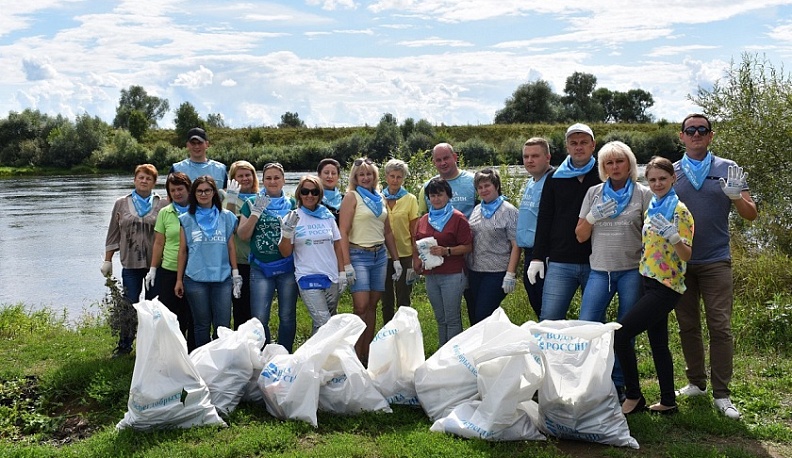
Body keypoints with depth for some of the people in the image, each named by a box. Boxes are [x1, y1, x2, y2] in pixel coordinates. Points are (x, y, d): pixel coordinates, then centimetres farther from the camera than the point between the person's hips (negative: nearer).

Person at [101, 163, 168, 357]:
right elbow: (113, 234, 9)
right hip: (130, 263, 1)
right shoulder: (121, 204, 6)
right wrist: (107, 260, 7)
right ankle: (124, 345, 18)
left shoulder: (162, 205, 0)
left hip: (156, 263, -1)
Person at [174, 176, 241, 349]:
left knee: (223, 326, -3)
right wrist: (179, 280, 5)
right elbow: (182, 251, 7)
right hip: (195, 279, 0)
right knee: (202, 325, 7)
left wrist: (236, 274, 5)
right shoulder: (186, 219, 7)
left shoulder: (226, 217, 8)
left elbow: (231, 247, 9)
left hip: (223, 278, 0)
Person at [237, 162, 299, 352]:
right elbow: (243, 235, 0)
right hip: (260, 268, 0)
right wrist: (256, 213, -12)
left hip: (287, 267, 1)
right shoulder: (253, 203, 6)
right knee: (259, 318, -5)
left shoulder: (292, 203, 7)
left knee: (287, 317, 7)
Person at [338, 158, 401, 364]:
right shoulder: (352, 196, -3)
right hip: (359, 256, -6)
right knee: (361, 307, -10)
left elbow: (388, 232, 20)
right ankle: (356, 357, -3)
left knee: (372, 306, 8)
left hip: (380, 256, 6)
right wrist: (347, 264, -16)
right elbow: (343, 232, -9)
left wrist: (396, 259, 15)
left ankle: (367, 354, 14)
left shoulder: (380, 198, 15)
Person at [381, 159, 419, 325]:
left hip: (404, 255, -2)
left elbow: (414, 231, 0)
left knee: (403, 302, 3)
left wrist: (415, 258, -4)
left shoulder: (410, 199, 0)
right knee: (386, 302, 11)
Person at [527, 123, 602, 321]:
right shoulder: (555, 179, 10)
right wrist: (538, 257, 5)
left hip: (595, 263, -1)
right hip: (560, 263, 2)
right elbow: (544, 219, 10)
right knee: (549, 319, -2)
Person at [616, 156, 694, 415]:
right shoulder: (651, 208, 13)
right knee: (658, 343, 12)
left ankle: (634, 397, -1)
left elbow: (686, 255, -15)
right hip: (650, 283, 8)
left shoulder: (679, 210, -11)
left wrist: (673, 236, -33)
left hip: (665, 287, -8)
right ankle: (667, 402, 21)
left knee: (620, 334, -14)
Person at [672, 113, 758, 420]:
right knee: (688, 326, 10)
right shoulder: (671, 173, 6)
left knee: (720, 327, -5)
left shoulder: (727, 170, 3)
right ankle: (696, 383, 23)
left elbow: (751, 215, 0)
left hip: (715, 261, -2)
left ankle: (722, 395, 1)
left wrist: (736, 196, -21)